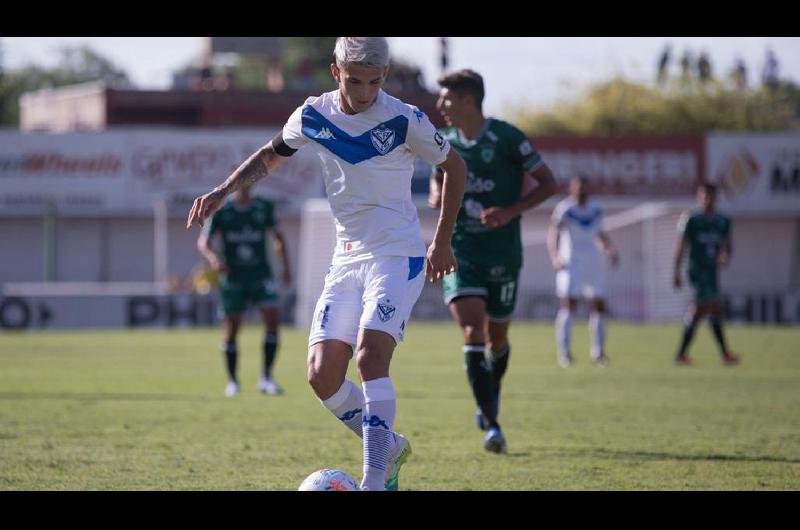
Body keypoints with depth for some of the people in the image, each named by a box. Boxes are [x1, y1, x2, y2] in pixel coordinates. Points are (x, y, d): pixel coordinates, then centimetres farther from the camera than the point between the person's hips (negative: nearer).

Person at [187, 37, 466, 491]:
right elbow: (271, 155, 21)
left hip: (398, 257, -5)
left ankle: (374, 482, -25)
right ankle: (389, 447, 19)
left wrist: (443, 242, 7)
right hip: (347, 259, 5)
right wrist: (223, 191, 8)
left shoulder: (404, 121, -11)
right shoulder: (312, 117, 1)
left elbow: (455, 167, 4)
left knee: (370, 355, -25)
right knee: (323, 376, -5)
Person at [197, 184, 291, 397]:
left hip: (260, 274, 1)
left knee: (273, 318, -16)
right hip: (233, 276, -1)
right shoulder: (221, 211, -3)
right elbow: (203, 241, -4)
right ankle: (232, 381, 17)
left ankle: (266, 377, -11)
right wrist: (213, 258, -25)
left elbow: (278, 236, 15)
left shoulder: (264, 208, 2)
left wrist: (286, 266, 7)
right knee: (231, 330, 1)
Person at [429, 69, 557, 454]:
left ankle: (491, 398, 42)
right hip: (459, 254, 2)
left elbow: (548, 184, -6)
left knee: (497, 339, 11)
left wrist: (511, 211, -19)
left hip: (502, 255, -2)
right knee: (472, 333, -16)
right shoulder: (446, 144, 4)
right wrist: (436, 196, -1)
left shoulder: (506, 138, -10)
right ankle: (491, 426, -19)